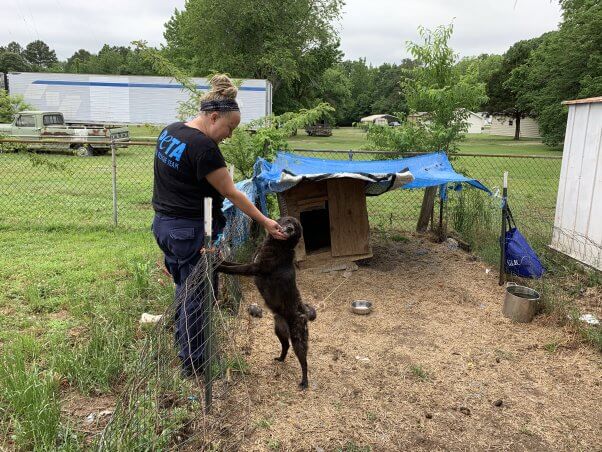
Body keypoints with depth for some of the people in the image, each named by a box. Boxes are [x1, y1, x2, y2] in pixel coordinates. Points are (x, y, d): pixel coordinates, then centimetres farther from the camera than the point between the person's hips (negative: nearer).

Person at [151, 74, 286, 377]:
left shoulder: (169, 132, 6)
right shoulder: (203, 147, -21)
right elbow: (232, 194, -17)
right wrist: (265, 222, -10)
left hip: (163, 224, 9)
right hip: (190, 231, -9)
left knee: (184, 289, 22)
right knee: (198, 295, 5)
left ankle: (183, 350, 37)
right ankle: (193, 364, 18)